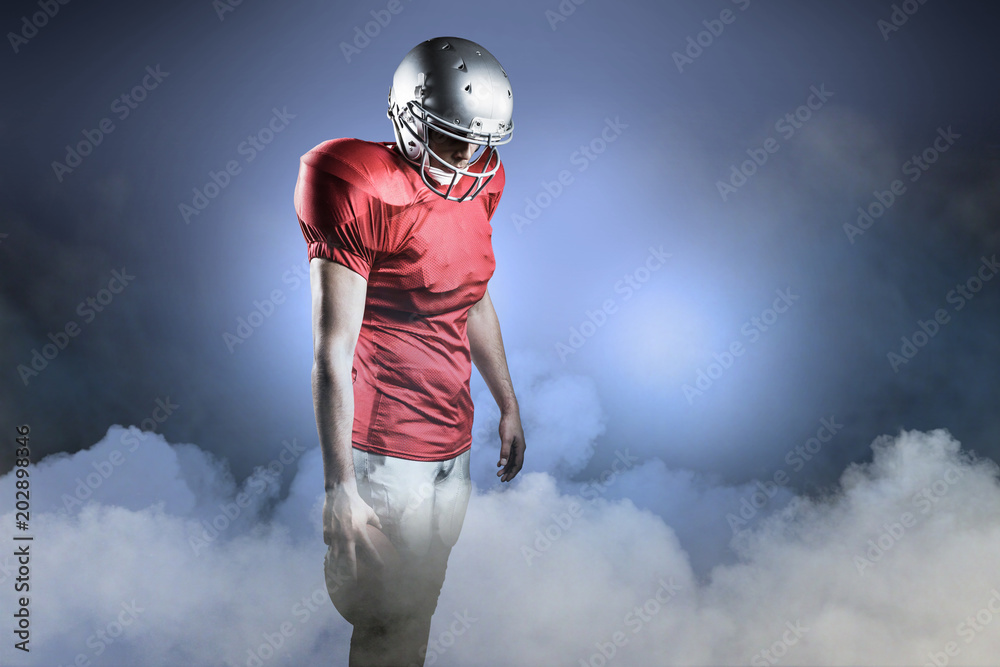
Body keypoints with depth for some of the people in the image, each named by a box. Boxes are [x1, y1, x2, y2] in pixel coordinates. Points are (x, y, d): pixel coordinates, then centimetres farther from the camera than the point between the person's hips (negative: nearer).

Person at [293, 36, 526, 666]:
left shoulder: (475, 189, 6)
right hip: (388, 455, -7)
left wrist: (508, 405, 25)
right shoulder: (370, 197, -18)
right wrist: (341, 489, -17)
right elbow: (332, 355, -18)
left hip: (454, 447, 7)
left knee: (420, 611, 20)